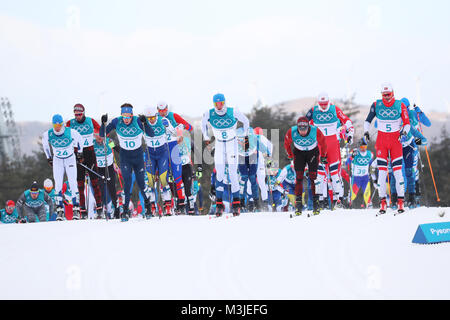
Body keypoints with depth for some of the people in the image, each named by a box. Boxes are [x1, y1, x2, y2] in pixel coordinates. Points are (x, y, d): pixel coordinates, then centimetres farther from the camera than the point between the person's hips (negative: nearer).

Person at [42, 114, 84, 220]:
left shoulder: (71, 132, -23)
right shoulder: (48, 135, -17)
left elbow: (79, 138, -1)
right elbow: (45, 144, 6)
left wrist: (79, 153, 7)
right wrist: (49, 158, 11)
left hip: (70, 159, -2)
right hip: (57, 160, 2)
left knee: (73, 183, -7)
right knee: (58, 184, -4)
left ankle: (76, 208, -3)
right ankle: (59, 209, -1)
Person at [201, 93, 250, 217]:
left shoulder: (233, 112, -17)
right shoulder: (209, 114, -11)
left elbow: (245, 121, 1)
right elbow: (203, 123, 11)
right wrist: (206, 137, 16)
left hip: (232, 143, -2)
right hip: (219, 144, 2)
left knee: (232, 173, -8)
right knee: (219, 174, -6)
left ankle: (236, 203, -1)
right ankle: (219, 204, -1)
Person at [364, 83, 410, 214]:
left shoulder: (400, 105, -2)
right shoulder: (376, 105, 1)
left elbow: (407, 122, 3)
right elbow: (368, 120, 11)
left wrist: (404, 131, -17)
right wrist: (366, 131, -6)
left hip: (396, 140, -1)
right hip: (381, 140, 1)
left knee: (398, 170, -7)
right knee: (382, 171, -5)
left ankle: (400, 202, -5)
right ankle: (382, 202, -2)